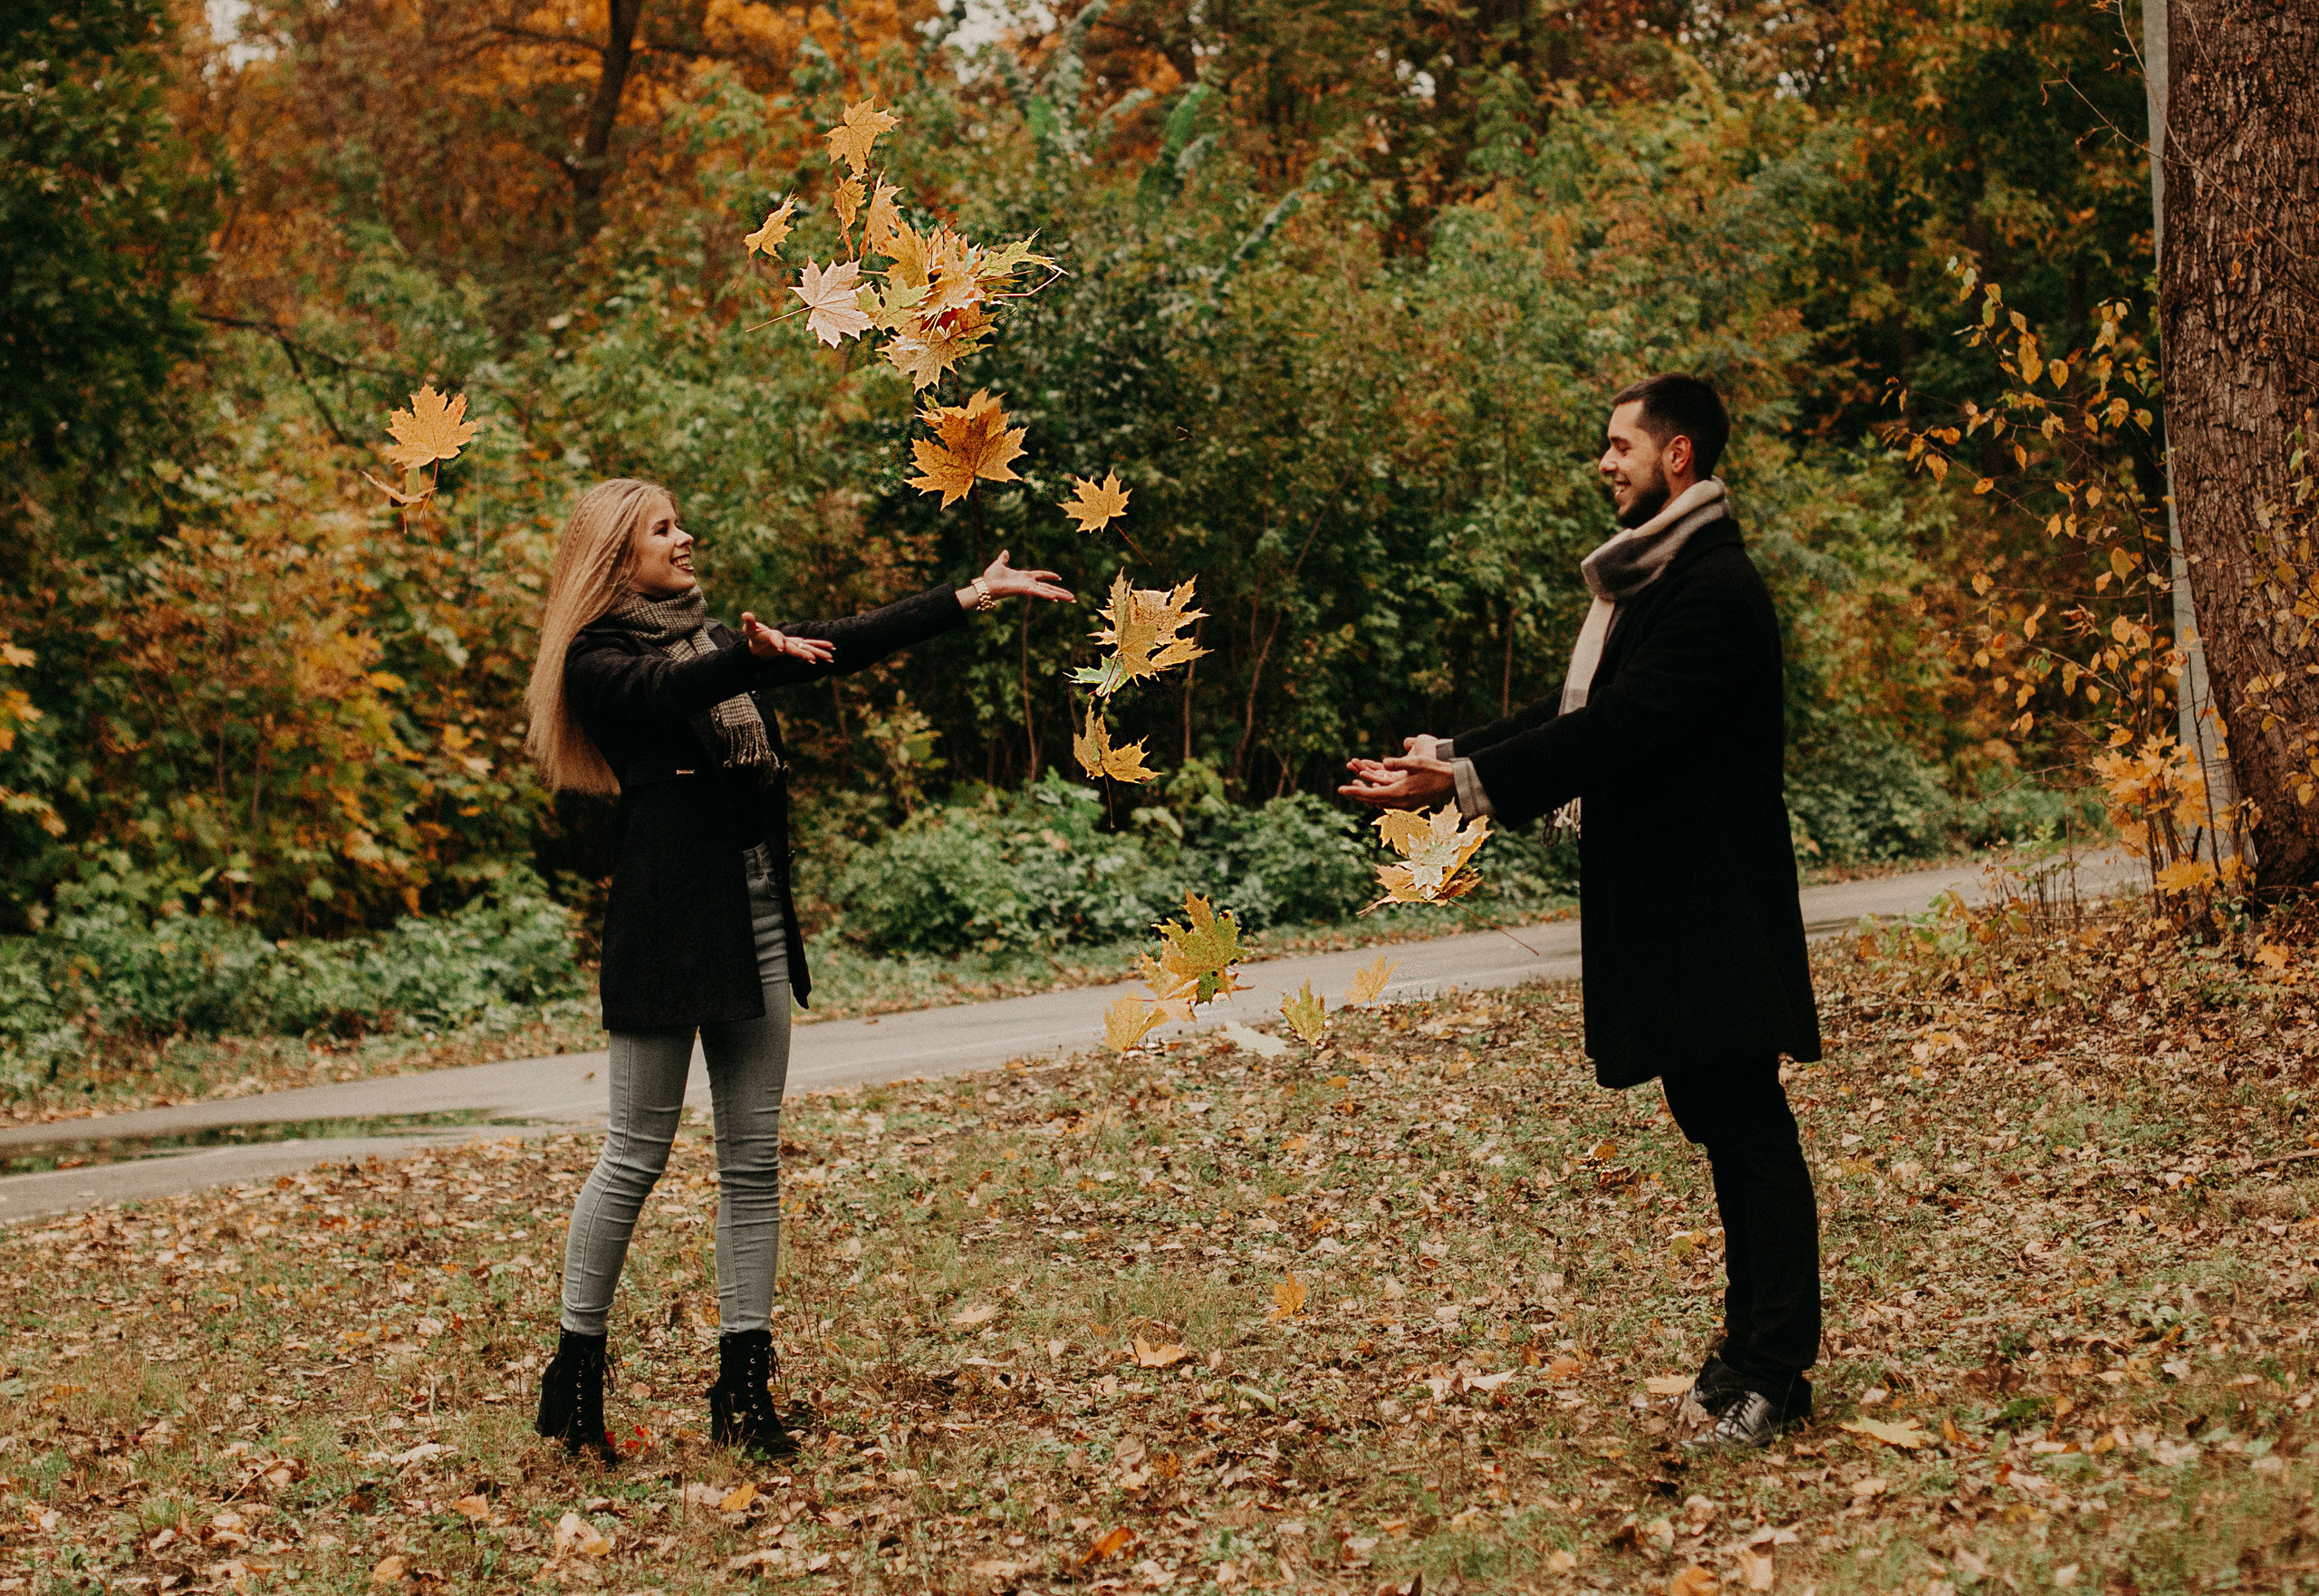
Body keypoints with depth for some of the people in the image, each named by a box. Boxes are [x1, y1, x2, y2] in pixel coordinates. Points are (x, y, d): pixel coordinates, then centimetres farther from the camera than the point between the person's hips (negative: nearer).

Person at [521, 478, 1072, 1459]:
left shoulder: (717, 637, 19)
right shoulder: (598, 659, -3)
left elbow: (845, 645, 17)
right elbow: (666, 691, -25)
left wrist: (968, 599, 13)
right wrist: (753, 656, -44)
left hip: (755, 915, 7)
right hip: (669, 918, -7)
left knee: (753, 1160, 5)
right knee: (636, 1154, -4)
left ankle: (743, 1388, 9)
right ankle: (574, 1373, 7)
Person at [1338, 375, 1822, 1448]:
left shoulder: (1714, 587, -16)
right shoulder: (1646, 579, 17)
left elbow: (1622, 730, -24)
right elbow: (1576, 712, 16)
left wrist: (1467, 784, -25)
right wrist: (1447, 756, 5)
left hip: (1710, 908, -10)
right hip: (1661, 905, 10)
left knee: (1747, 1128, -6)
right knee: (1719, 1123, 14)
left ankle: (1773, 1370, -3)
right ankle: (1753, 1350, 21)